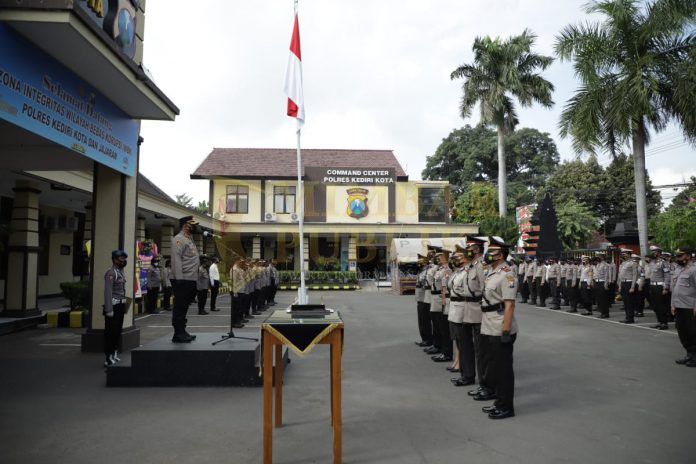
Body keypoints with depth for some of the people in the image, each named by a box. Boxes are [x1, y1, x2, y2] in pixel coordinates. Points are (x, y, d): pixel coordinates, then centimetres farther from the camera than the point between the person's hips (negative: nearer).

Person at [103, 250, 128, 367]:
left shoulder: (120, 272, 15)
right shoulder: (111, 272, -13)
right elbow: (107, 292, -19)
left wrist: (123, 305, 13)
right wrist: (109, 310, -22)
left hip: (120, 306, 9)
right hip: (113, 306, -9)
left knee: (117, 331, 15)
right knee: (110, 333, -3)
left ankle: (114, 355, 26)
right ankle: (108, 359, 2)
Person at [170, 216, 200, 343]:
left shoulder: (189, 239, 20)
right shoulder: (179, 239, -9)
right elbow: (176, 259, -18)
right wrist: (179, 279, -23)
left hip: (191, 280, 10)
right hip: (182, 280, -9)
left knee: (183, 307, 13)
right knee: (179, 307, -4)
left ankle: (182, 332, 20)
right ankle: (178, 335, 1)